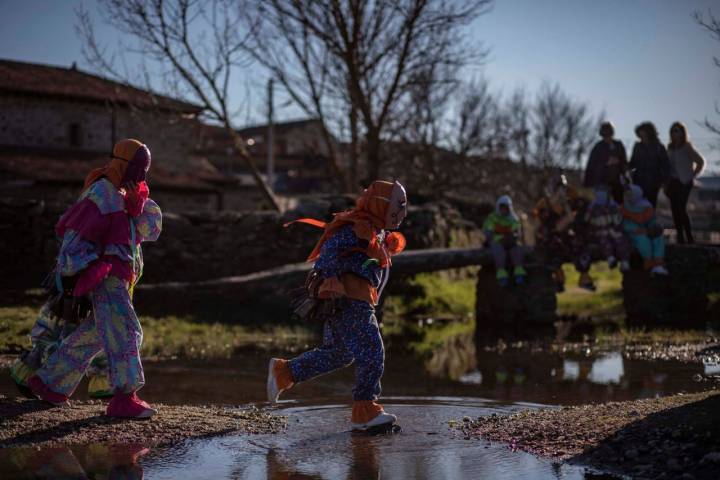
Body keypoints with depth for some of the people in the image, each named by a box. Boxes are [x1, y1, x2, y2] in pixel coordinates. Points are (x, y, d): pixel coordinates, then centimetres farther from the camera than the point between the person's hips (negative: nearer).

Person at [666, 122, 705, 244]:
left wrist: (692, 176, -4)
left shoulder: (687, 147, -7)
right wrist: (666, 183, 8)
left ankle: (690, 238, -5)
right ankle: (680, 237, 9)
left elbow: (701, 162, -5)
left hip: (684, 182, -6)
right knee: (675, 210, 3)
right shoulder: (670, 147, 10)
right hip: (672, 182, 6)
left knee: (681, 209, -13)